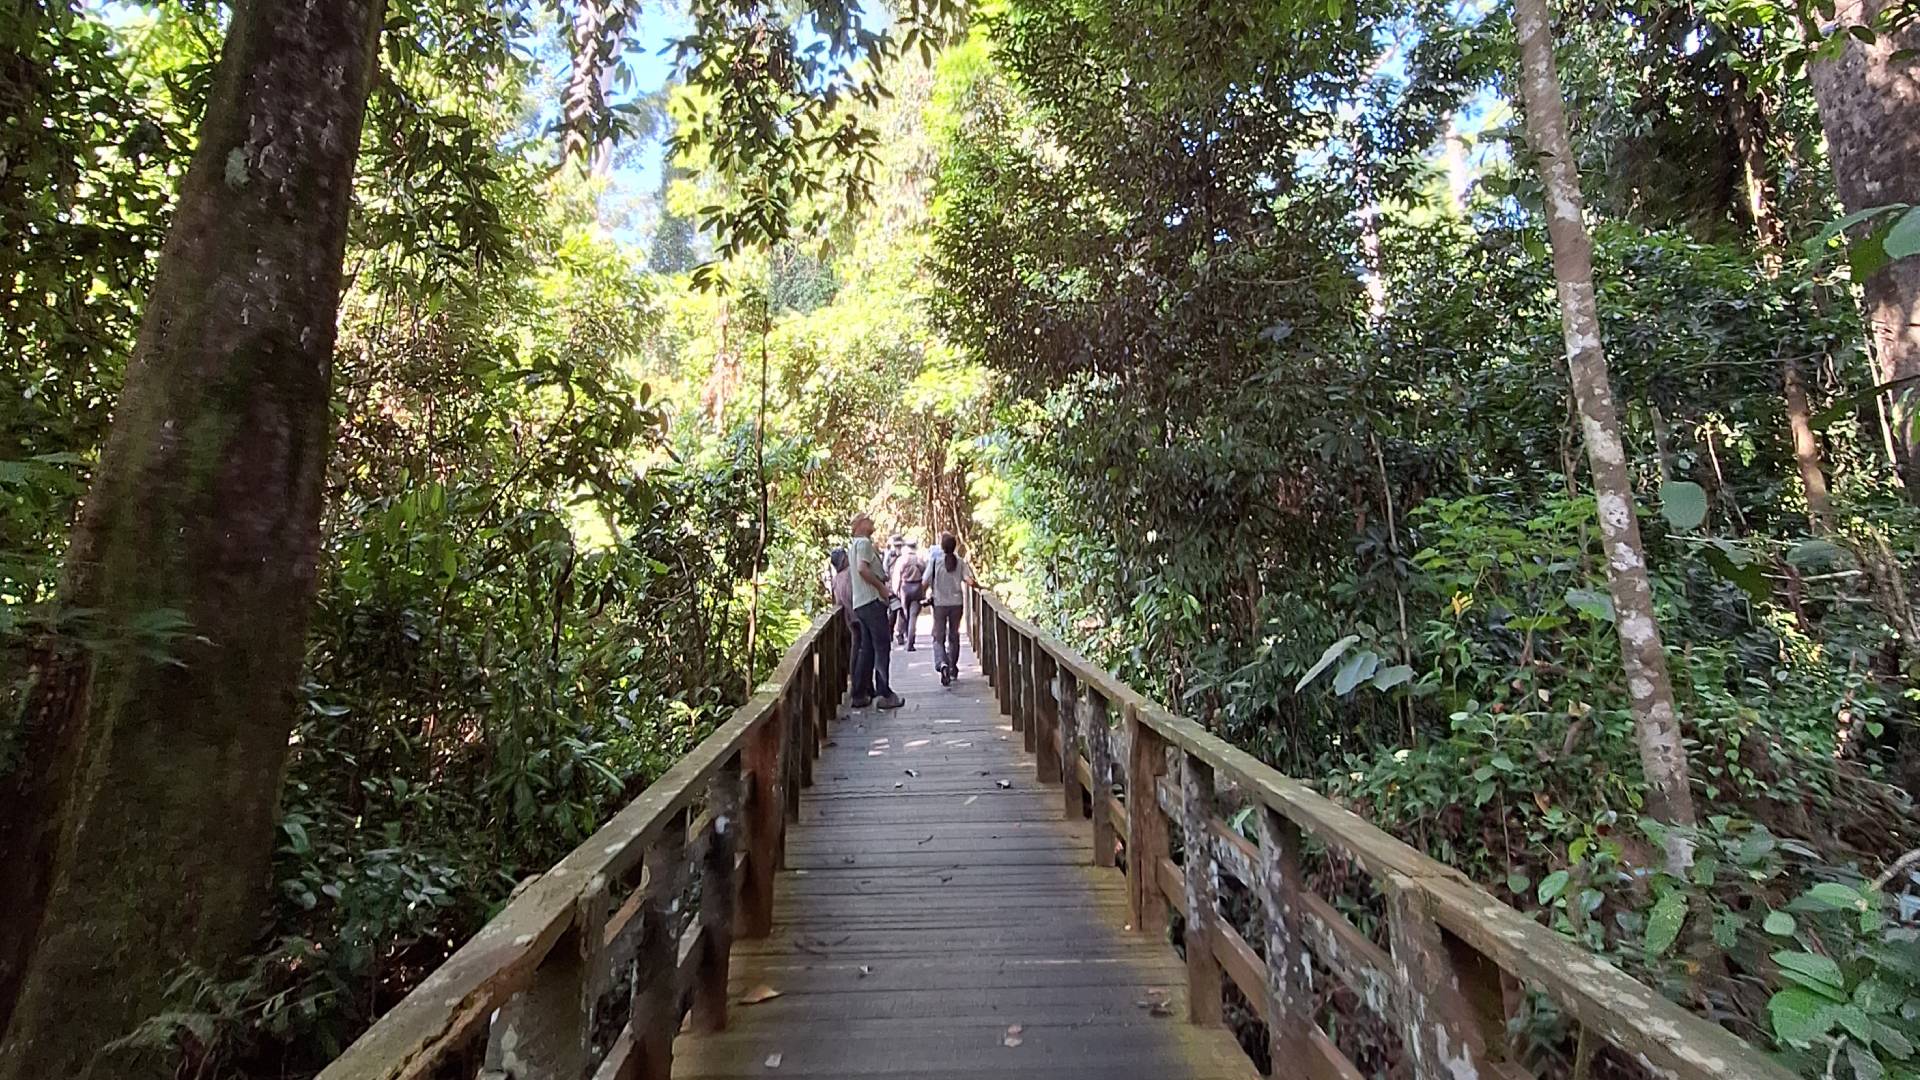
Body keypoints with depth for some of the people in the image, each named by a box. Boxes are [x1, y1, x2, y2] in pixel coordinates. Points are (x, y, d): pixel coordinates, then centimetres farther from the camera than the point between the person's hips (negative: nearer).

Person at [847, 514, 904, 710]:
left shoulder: (853, 545, 22)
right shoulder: (864, 542, -9)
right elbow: (863, 569, -23)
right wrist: (882, 587, -16)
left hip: (860, 603, 10)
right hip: (872, 600, -10)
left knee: (866, 649, 11)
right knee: (882, 646, -6)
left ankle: (859, 695, 14)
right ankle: (884, 694, -5)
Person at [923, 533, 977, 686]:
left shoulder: (934, 560, -6)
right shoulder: (960, 562, -2)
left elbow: (926, 583, -6)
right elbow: (969, 581, -11)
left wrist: (928, 595, 14)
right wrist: (981, 587, 7)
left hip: (939, 604, -2)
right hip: (956, 603, 2)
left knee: (938, 638, 1)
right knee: (954, 636, 17)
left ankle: (942, 664, -23)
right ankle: (953, 667, 26)